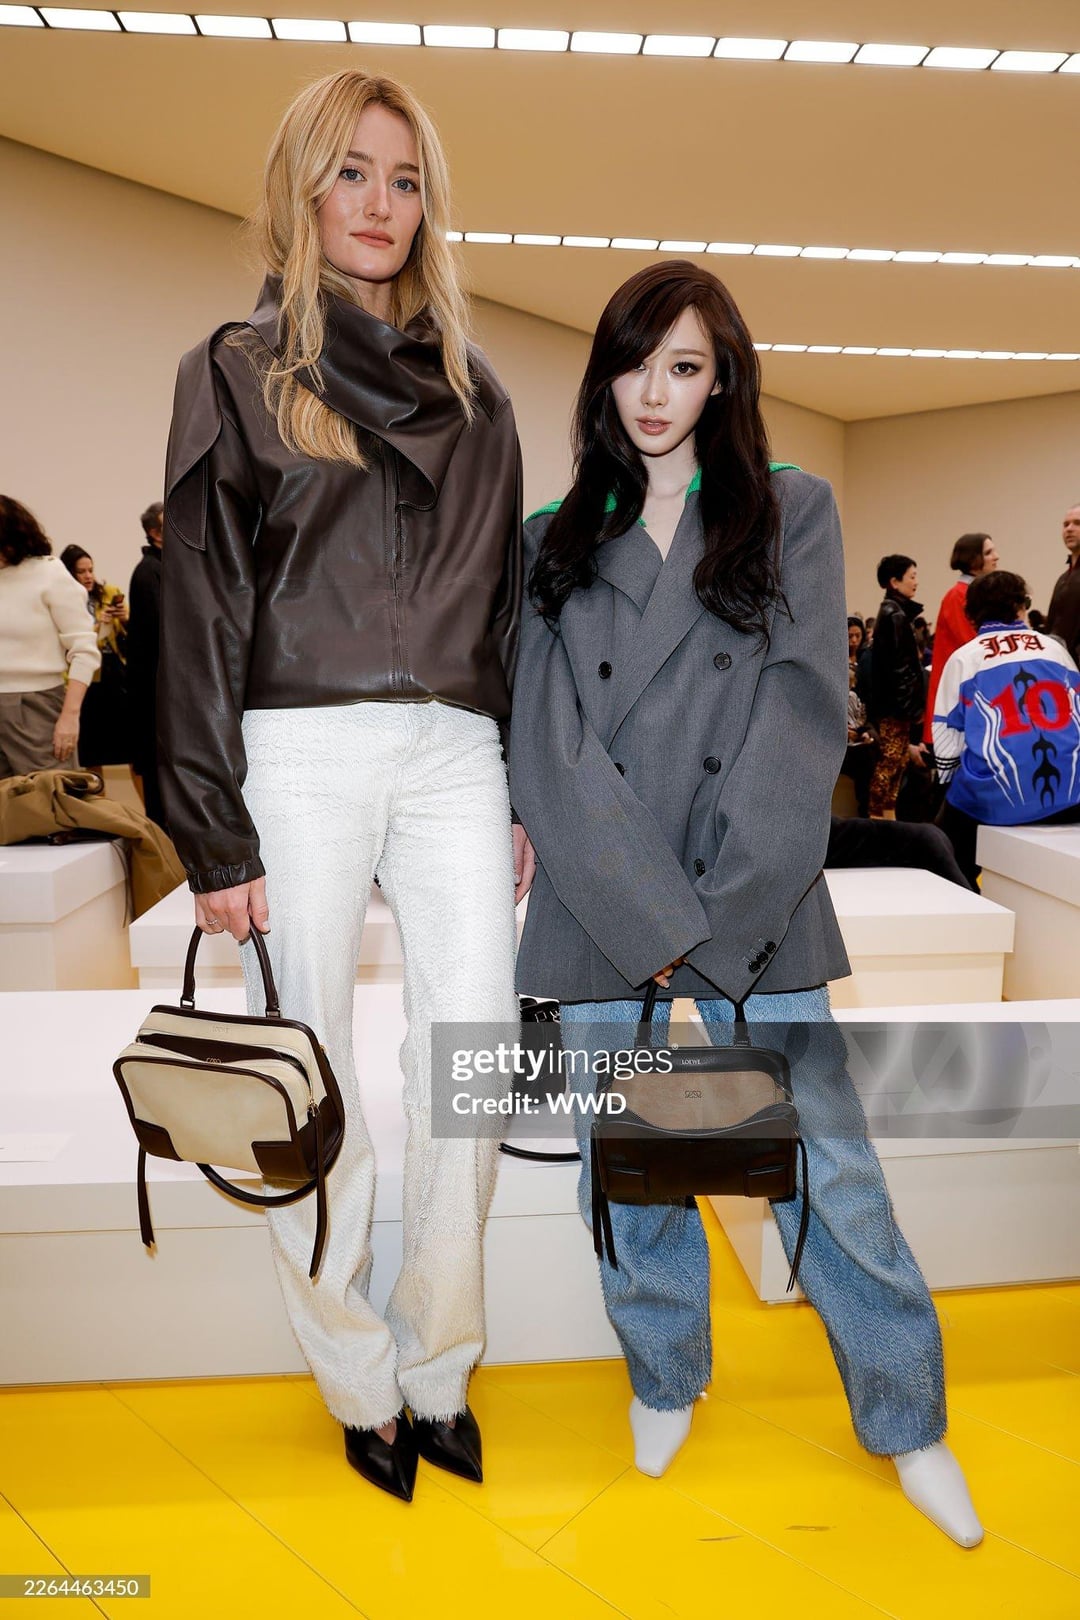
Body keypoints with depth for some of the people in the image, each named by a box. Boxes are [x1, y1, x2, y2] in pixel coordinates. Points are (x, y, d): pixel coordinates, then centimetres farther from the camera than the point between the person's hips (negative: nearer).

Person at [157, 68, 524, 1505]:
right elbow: (200, 606, 1)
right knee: (312, 1092, 2)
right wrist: (214, 831, -6)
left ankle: (439, 1373, 20)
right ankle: (363, 1385, 22)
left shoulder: (472, 393, 18)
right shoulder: (238, 371, 9)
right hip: (301, 753, -2)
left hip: (455, 757, 3)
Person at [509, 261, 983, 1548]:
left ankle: (908, 1424, 22)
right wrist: (653, 916, -10)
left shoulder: (793, 513, 7)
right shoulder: (558, 537, 10)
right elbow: (550, 742, 0)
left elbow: (803, 713, -3)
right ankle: (664, 1381, 35)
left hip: (753, 906, -1)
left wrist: (721, 910, -12)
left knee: (826, 1165, 0)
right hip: (598, 905, 2)